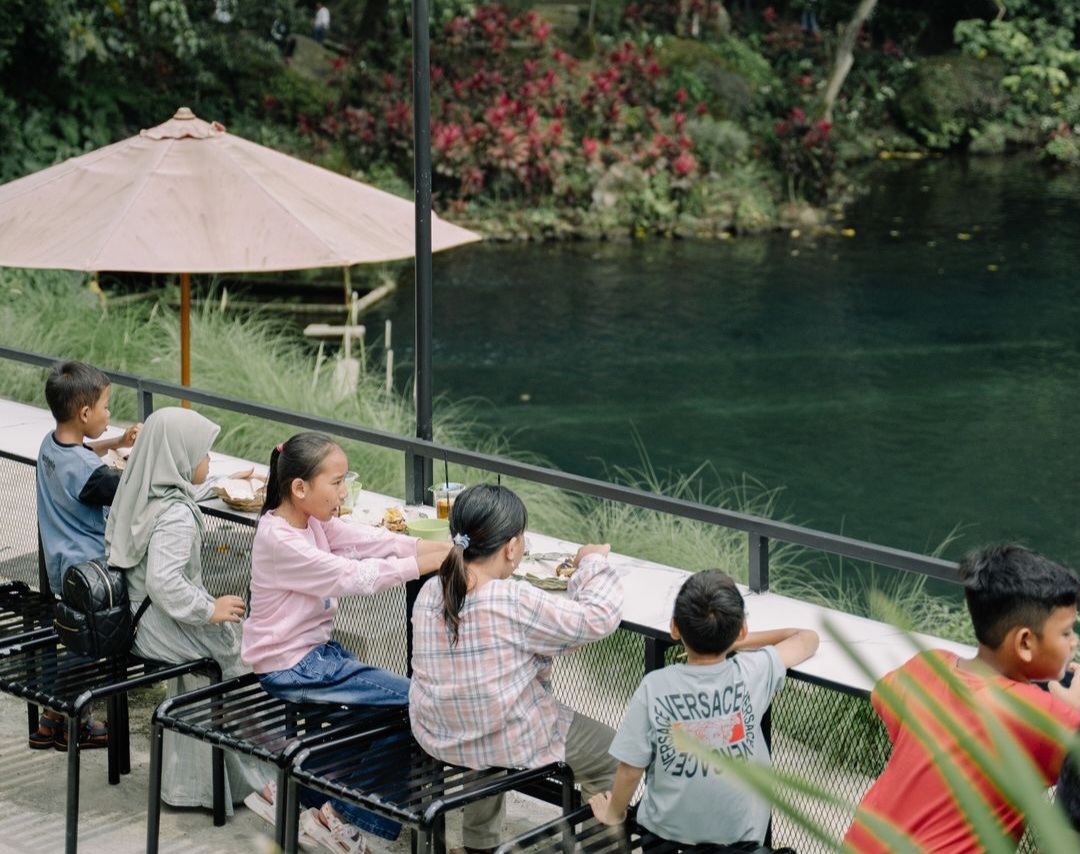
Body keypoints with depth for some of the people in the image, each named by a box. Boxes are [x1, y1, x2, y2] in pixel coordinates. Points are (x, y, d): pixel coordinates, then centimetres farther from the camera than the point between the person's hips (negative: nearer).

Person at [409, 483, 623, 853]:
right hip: (509, 745, -6)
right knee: (609, 754, 17)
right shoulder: (516, 604, -28)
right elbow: (598, 617, -21)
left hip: (438, 737, 6)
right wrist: (593, 562, -6)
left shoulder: (430, 593, -9)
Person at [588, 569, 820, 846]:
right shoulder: (754, 673, -17)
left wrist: (614, 814, 8)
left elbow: (630, 771, -11)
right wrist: (735, 642, 11)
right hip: (741, 834, 1)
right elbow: (808, 638, 3)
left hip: (668, 832, -1)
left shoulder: (654, 687, -20)